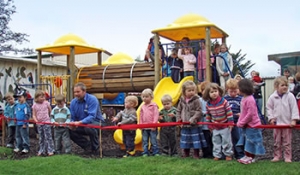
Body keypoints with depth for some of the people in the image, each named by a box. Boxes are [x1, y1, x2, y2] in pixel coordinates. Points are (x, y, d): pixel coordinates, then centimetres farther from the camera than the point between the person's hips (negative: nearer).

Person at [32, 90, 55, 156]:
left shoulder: (46, 103, -2)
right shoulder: (35, 105, 2)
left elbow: (51, 112, 6)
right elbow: (34, 115, 4)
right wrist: (36, 120, -14)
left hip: (47, 122, -3)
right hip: (39, 123, 3)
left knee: (48, 137, -5)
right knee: (41, 138, 13)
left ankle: (50, 150, 0)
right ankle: (42, 150, 23)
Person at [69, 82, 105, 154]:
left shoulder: (92, 99, -19)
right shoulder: (73, 102, -2)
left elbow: (92, 116, -29)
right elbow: (73, 118, 1)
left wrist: (80, 122, -43)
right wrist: (72, 123, -24)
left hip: (96, 122, -6)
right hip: (82, 125, 6)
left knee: (89, 127, -37)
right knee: (71, 131, -17)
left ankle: (95, 148, -11)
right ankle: (88, 146, 4)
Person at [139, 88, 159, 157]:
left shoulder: (154, 105, -4)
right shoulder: (142, 107, 11)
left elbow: (156, 115, -9)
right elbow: (141, 116, 12)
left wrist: (154, 124, -15)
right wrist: (140, 125, 5)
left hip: (152, 127, -5)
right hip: (144, 128, 5)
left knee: (153, 141, 2)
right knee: (145, 141, 9)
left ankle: (156, 153, 10)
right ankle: (145, 153, 16)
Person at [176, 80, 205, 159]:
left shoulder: (196, 100, -10)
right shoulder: (182, 101, 4)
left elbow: (198, 111, -14)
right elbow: (179, 111, 12)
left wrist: (193, 119, -22)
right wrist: (178, 119, 0)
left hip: (194, 125, -4)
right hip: (185, 125, 5)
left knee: (195, 140, 2)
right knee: (185, 140, 15)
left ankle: (196, 154, 16)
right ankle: (186, 154, 29)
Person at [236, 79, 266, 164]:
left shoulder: (250, 99, -24)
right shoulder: (244, 98, 6)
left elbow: (250, 114, -25)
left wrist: (241, 123, -17)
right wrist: (239, 122, 4)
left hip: (252, 125, -10)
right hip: (246, 125, 10)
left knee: (251, 142, 4)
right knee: (245, 142, 18)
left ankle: (251, 158, 17)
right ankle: (247, 156, 29)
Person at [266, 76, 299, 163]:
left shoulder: (290, 96, -9)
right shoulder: (272, 97, -4)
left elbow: (294, 108, -9)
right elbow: (269, 108, 7)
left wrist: (294, 120, -13)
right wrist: (271, 118, -2)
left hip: (287, 123, -2)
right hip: (276, 122, 2)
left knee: (287, 142, 6)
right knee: (277, 141, 11)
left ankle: (287, 157, 14)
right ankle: (277, 156, 21)